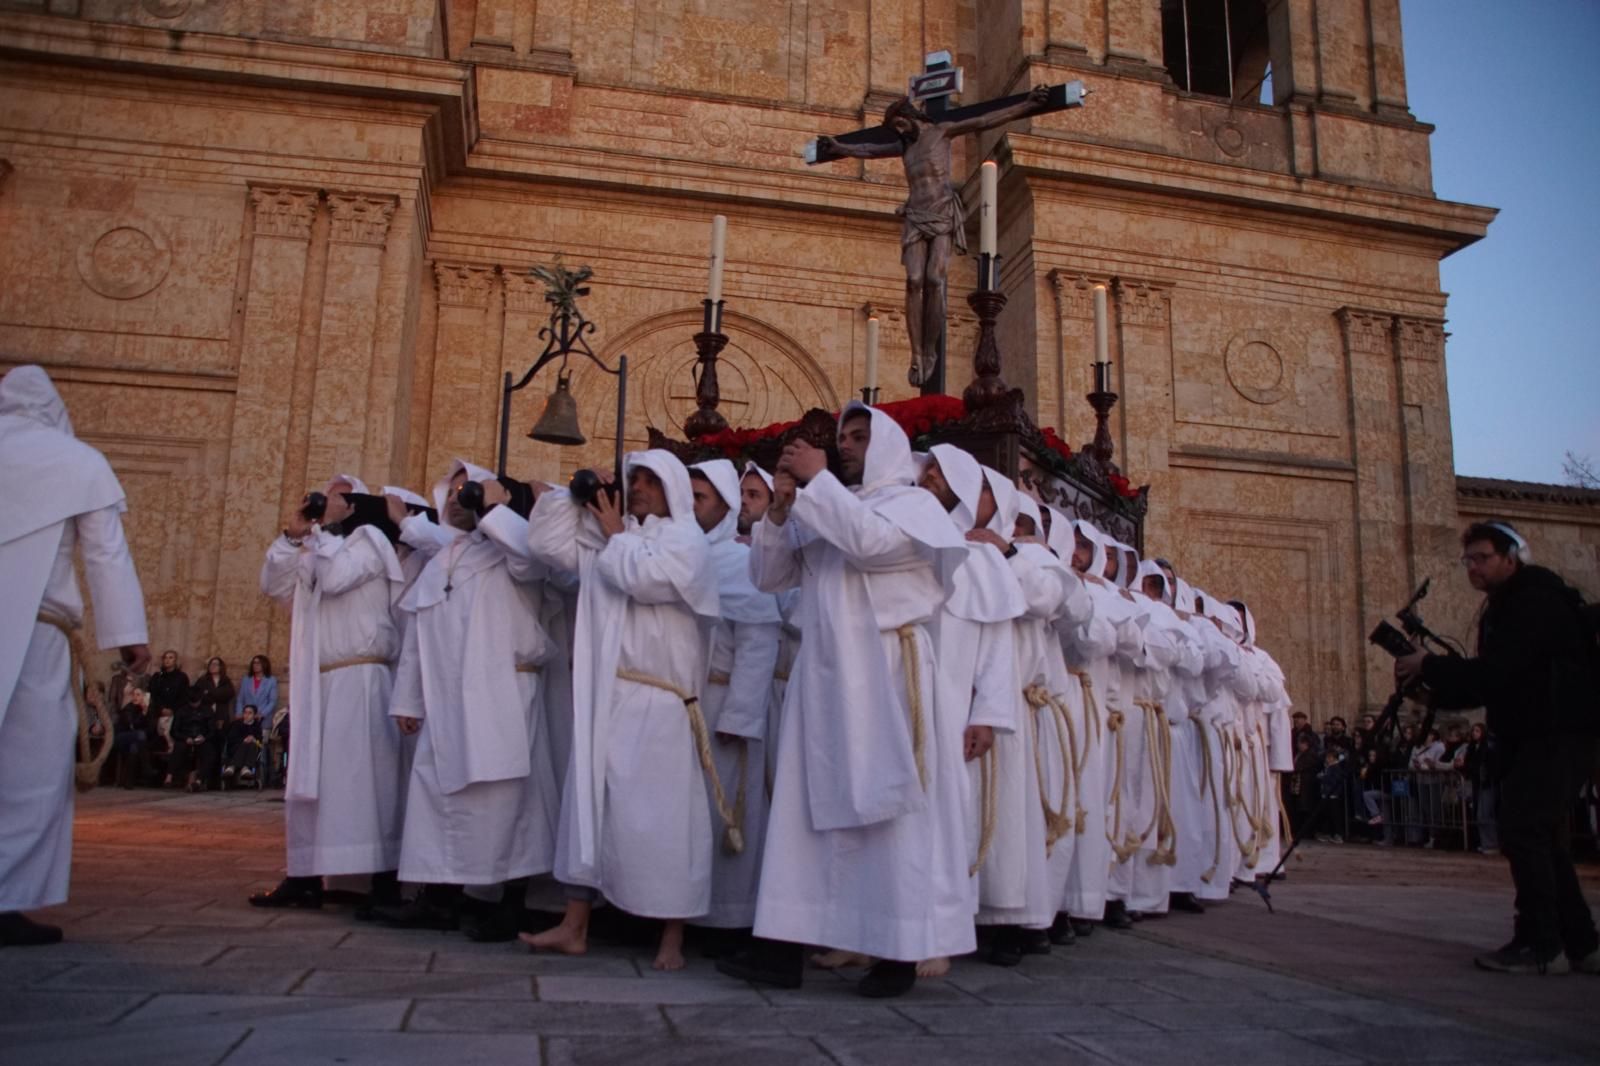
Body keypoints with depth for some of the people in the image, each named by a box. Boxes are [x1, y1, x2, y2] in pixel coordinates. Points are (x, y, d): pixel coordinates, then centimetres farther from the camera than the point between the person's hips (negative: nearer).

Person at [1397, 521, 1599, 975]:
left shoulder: (1537, 599, -14)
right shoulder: (1501, 607, 16)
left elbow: (1496, 672, -23)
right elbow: (1487, 682, 16)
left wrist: (1429, 667, -16)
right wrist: (1435, 685, 0)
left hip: (1559, 734, -10)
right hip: (1530, 736, 10)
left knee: (1524, 834, -12)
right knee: (1543, 838, 11)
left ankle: (1539, 945, -7)